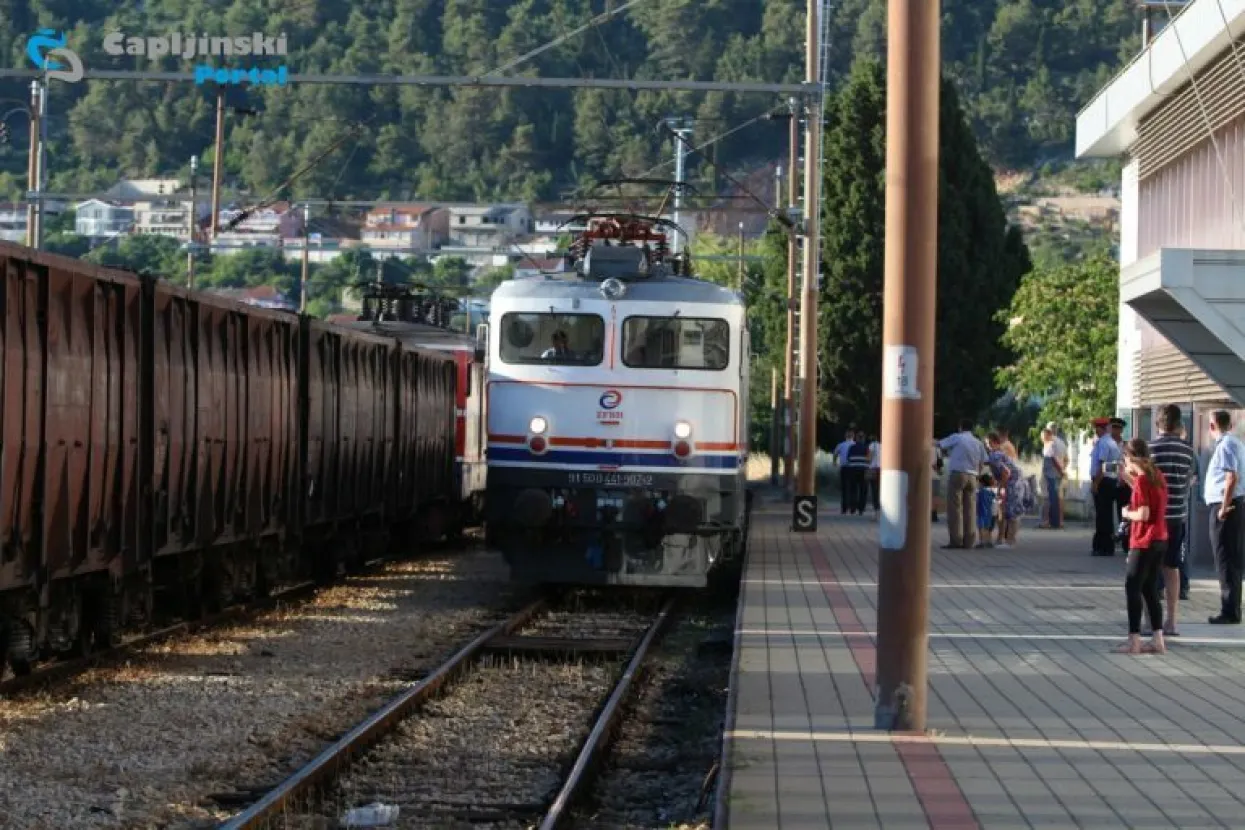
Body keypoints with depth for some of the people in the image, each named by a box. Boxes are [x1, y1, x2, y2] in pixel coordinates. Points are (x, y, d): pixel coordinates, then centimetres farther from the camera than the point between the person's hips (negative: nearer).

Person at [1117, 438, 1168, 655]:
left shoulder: (1141, 480, -16)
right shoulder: (1157, 476, 9)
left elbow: (1143, 514, -22)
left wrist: (1127, 513, -4)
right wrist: (1130, 479, 17)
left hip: (1144, 542, -9)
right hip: (1160, 540, 9)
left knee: (1132, 588, -4)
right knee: (1149, 588, 13)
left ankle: (1134, 641, -7)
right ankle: (1158, 640, 11)